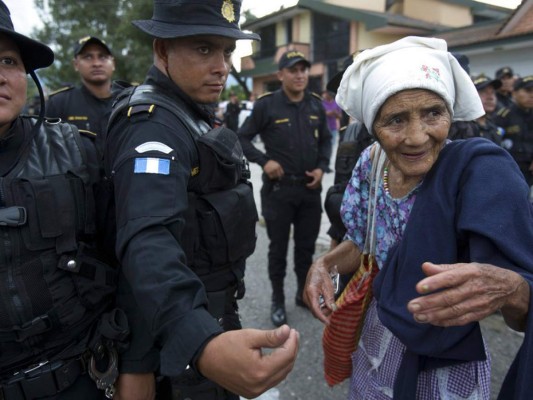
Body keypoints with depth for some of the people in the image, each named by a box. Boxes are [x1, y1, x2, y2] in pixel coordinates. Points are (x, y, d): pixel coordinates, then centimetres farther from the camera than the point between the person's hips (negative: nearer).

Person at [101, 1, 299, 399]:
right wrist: (202, 344, -58)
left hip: (204, 312, 9)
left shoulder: (186, 114, 7)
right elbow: (148, 239, -42)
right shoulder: (153, 125, -25)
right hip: (179, 332, -9)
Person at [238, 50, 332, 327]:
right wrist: (263, 160, -15)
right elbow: (243, 138, -2)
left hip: (310, 189, 4)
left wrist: (322, 166, 1)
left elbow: (325, 140, 16)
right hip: (278, 189, -4)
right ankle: (278, 301, 26)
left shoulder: (316, 105, 5)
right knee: (278, 249, 8)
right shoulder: (266, 105, -8)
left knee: (306, 246, 16)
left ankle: (304, 293, 36)